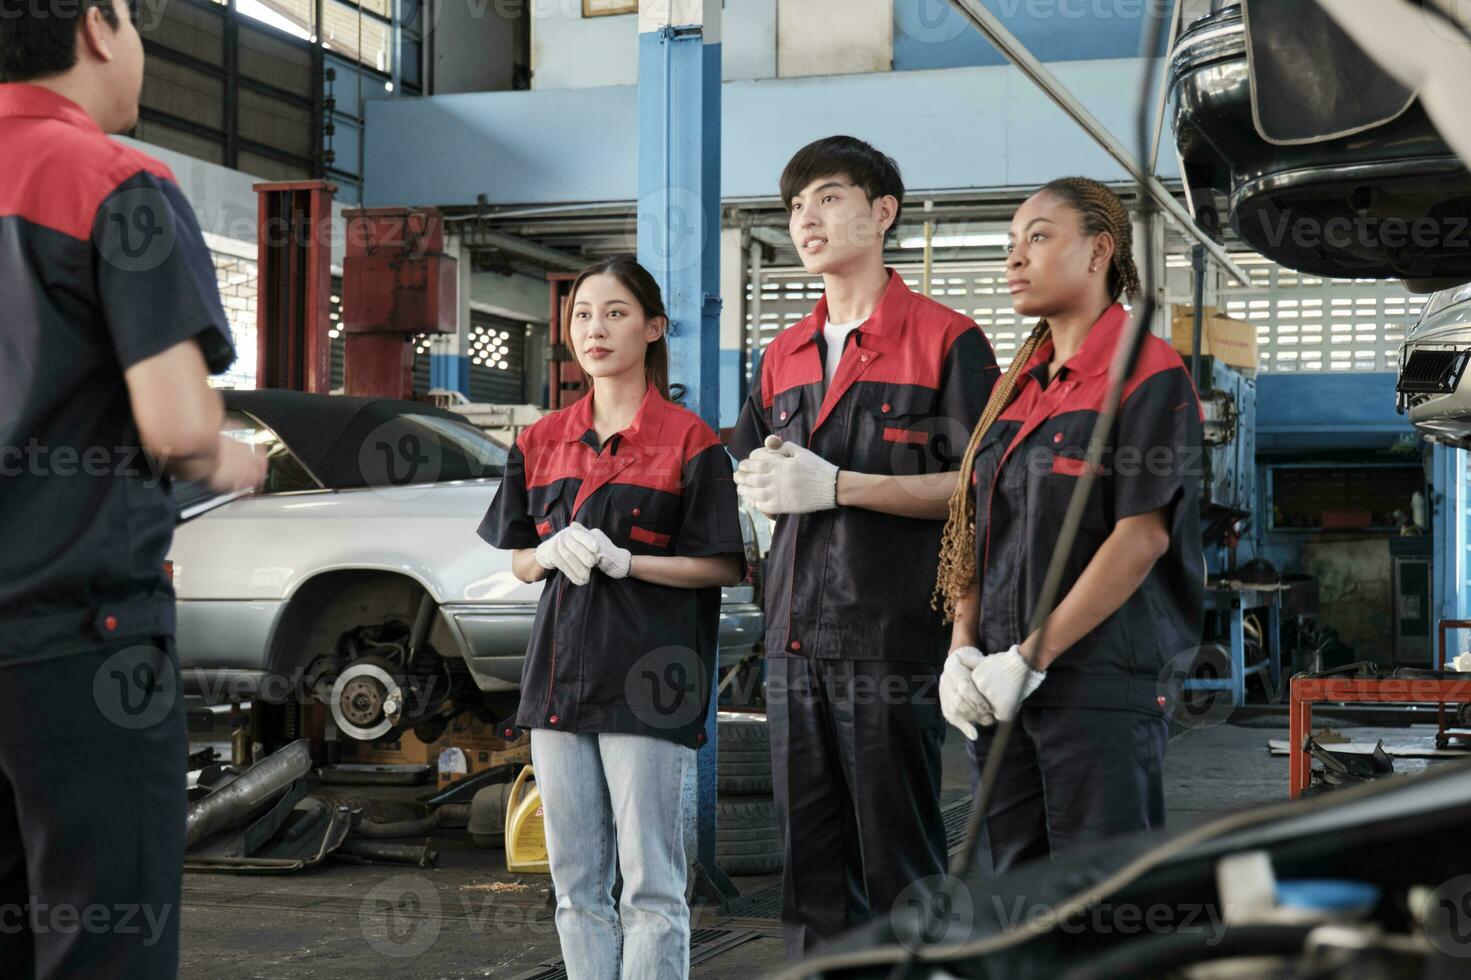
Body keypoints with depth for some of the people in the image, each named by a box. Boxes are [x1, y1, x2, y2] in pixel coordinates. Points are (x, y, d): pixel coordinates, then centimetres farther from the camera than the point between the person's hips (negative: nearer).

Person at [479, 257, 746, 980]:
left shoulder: (689, 442, -3)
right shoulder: (542, 441, 12)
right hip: (560, 673, 5)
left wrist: (621, 560, -15)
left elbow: (724, 566, -5)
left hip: (645, 678, -5)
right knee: (576, 884, 10)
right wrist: (552, 554, -5)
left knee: (651, 885, -4)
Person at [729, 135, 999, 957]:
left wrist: (838, 486, -15)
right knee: (812, 866, 11)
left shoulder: (945, 341, -3)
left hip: (892, 641, -6)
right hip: (797, 642, 6)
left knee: (900, 866, -1)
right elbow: (750, 480, 24)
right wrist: (766, 479, -1)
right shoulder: (785, 356, 17)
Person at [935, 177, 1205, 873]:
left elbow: (1143, 536, -14)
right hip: (1002, 688, 7)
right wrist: (963, 649, 0)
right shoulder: (1018, 384, 17)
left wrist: (1030, 658, -15)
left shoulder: (1148, 374, -6)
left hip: (1099, 681, -7)